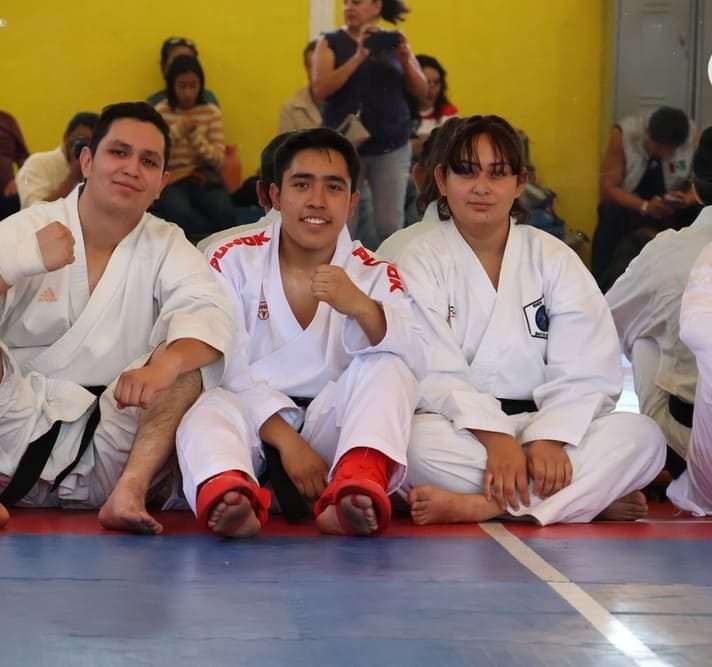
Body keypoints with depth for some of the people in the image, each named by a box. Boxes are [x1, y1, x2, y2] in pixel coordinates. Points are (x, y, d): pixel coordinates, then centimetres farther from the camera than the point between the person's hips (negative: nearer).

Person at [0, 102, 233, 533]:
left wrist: (163, 365, -34)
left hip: (112, 454, 1)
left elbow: (209, 314, -13)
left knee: (187, 360, -19)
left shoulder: (166, 247, 7)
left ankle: (128, 493, -34)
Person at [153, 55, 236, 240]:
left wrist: (195, 135, -13)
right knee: (182, 215, -34)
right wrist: (177, 131, -13)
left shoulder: (212, 113, 8)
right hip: (171, 181, -1)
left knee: (225, 215, -30)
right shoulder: (160, 113, 4)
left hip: (204, 178, 1)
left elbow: (219, 160, 0)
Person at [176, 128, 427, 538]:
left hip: (331, 425, 1)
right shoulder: (235, 262, 3)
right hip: (254, 420, -1)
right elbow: (227, 368, -8)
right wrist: (286, 439, -23)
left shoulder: (375, 275, 6)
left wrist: (362, 309, -32)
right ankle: (228, 495, -67)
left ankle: (358, 490, -48)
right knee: (208, 413, -33)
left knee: (388, 365, -24)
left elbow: (415, 362, -11)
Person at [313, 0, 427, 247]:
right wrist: (358, 57, -20)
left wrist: (406, 60, -12)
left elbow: (422, 91, 6)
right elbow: (320, 89, -12)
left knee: (390, 225, -1)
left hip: (391, 148, 1)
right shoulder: (331, 42, 1)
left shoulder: (394, 41, 6)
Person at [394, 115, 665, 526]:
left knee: (643, 437, -24)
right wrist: (496, 439, -27)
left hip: (542, 425, 3)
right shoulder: (420, 262, 2)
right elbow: (435, 374, -12)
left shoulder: (554, 259, 8)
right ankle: (593, 496, -28)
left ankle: (481, 506, -34)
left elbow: (584, 373, -3)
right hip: (462, 429, -2)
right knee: (418, 443, -37)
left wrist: (549, 438, -22)